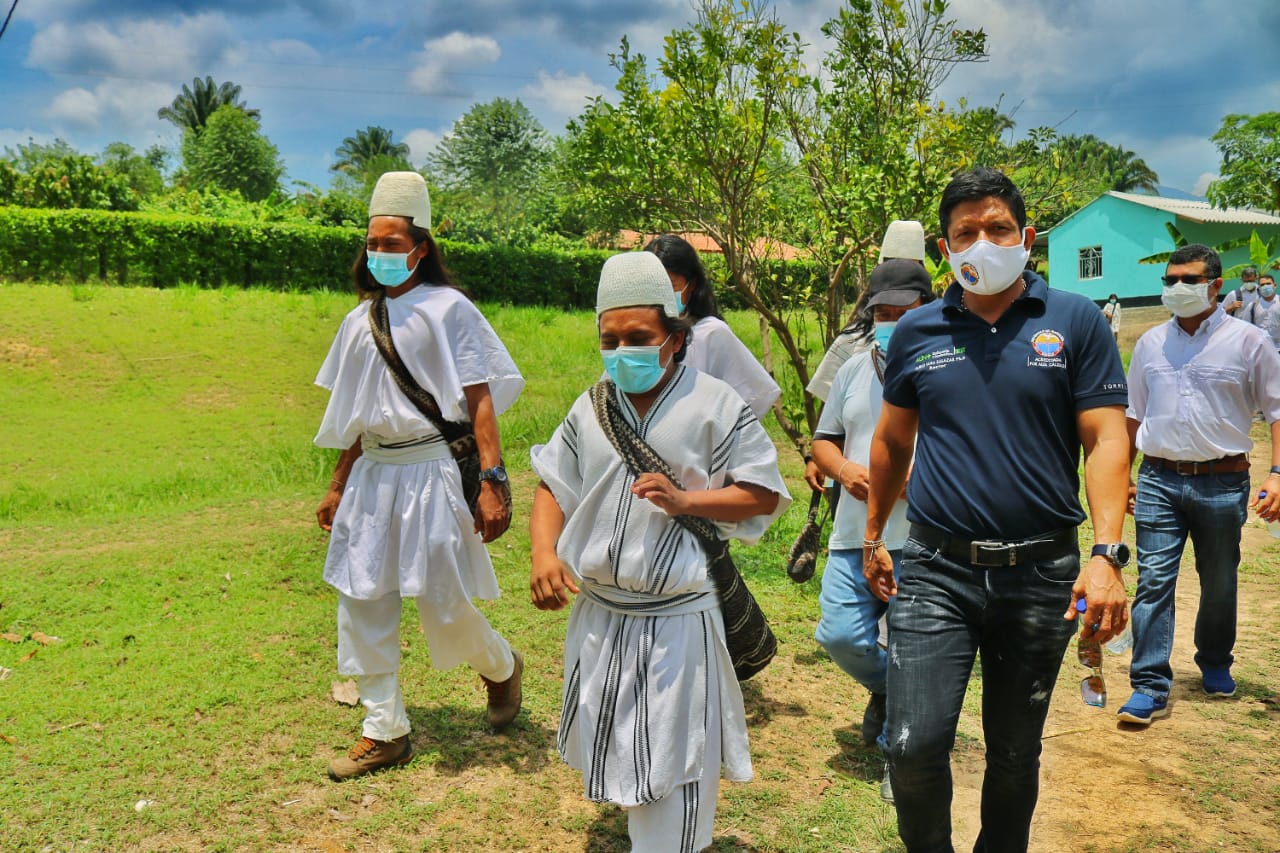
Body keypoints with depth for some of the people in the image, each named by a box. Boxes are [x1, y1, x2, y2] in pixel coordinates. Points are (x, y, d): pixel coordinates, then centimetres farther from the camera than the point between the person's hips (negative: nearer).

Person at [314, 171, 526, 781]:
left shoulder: (447, 308, -5)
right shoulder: (361, 320, 12)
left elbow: (480, 401, -11)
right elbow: (360, 415, 16)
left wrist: (492, 482, -19)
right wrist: (338, 486, 17)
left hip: (431, 468, -6)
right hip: (373, 473, 6)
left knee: (443, 602, 0)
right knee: (363, 601, 5)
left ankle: (501, 667, 33)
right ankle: (385, 731, 19)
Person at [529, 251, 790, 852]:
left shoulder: (716, 404, -8)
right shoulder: (591, 408, 6)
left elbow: (764, 493, -7)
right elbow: (552, 486, 10)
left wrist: (684, 500, -20)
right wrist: (543, 553, -7)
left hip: (679, 617, -5)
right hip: (599, 613, 6)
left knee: (673, 760, 4)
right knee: (614, 747, 22)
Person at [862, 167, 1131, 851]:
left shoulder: (1076, 322, 0)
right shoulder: (916, 332, 5)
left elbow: (1107, 441, -6)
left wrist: (1107, 554, -18)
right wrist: (872, 538, 18)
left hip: (1041, 575, 0)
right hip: (935, 570, 1)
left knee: (1016, 754, 15)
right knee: (914, 746, -7)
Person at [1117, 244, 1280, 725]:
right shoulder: (1151, 344, 8)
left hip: (1222, 482, -1)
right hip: (1159, 481, 2)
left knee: (1219, 584, 14)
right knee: (1153, 581, -6)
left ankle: (1215, 663, 37)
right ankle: (1150, 687, -3)